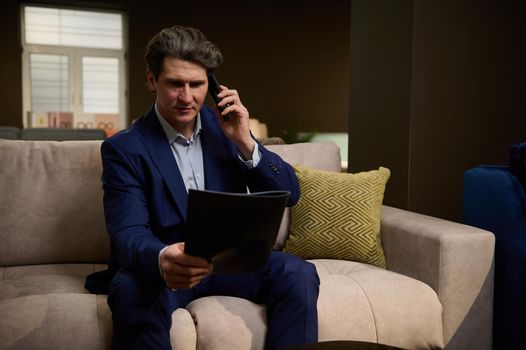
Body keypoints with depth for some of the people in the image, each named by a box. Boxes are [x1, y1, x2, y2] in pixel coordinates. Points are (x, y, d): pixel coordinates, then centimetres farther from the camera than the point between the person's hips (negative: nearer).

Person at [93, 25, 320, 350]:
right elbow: (128, 234, -20)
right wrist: (162, 260, -43)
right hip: (161, 265, -3)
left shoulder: (225, 125, 2)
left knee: (298, 273, -23)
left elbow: (289, 194, -1)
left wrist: (245, 142, -16)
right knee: (133, 292, -35)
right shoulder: (123, 148, -9)